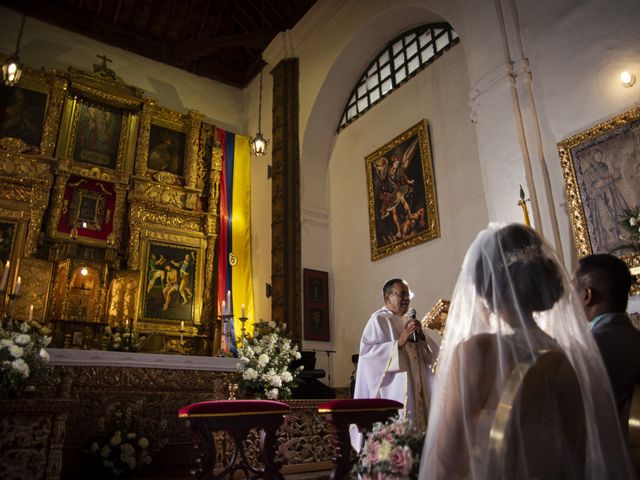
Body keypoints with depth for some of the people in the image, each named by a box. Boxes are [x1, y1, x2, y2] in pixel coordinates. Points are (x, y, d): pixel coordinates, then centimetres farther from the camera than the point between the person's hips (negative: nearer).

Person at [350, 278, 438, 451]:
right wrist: (398, 342, -22)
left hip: (415, 393, 7)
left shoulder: (409, 322, 17)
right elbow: (367, 352, -17)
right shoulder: (379, 320, -5)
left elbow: (431, 354, 15)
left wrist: (421, 336, -4)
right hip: (392, 394, -7)